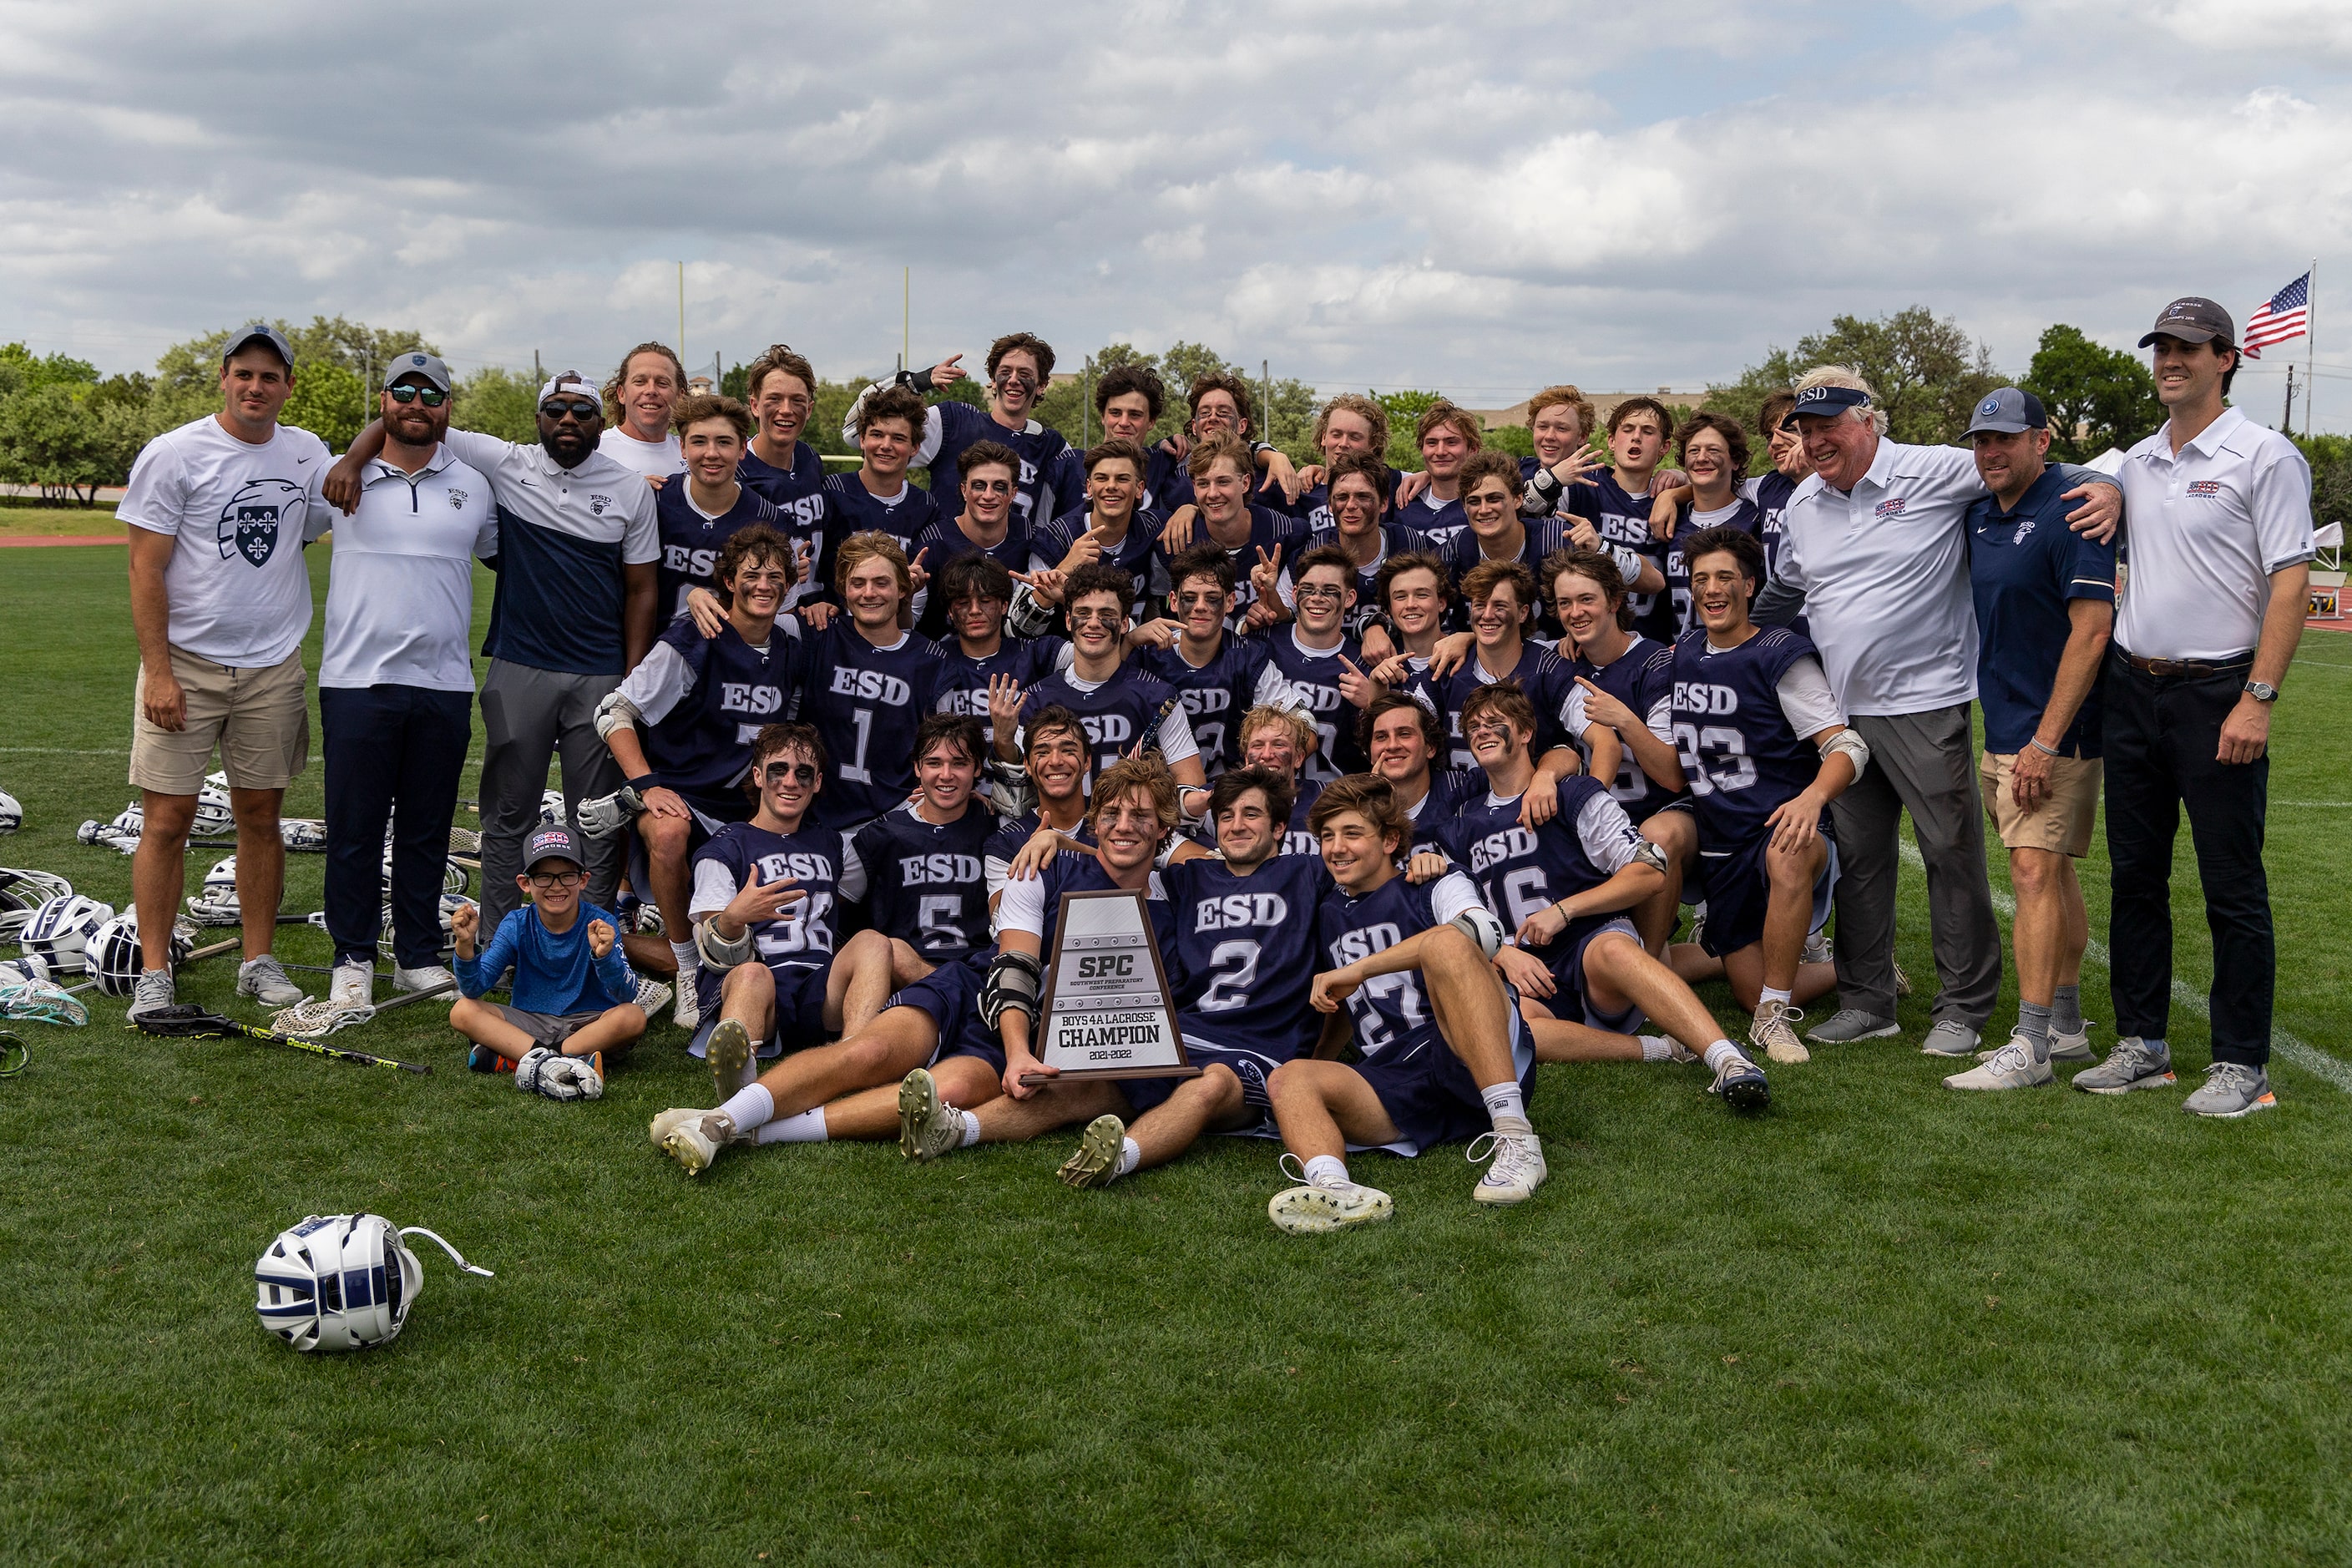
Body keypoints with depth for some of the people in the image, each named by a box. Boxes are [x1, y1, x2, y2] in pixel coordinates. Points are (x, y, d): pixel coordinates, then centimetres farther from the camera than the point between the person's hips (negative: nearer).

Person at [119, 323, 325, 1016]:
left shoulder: (309, 454, 7)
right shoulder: (174, 454, -6)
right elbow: (146, 570, -8)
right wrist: (157, 670, -13)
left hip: (274, 667, 4)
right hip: (186, 662, -3)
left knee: (261, 816, 8)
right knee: (168, 819, -3)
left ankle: (259, 961, 18)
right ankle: (153, 972, 5)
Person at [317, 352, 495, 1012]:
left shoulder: (473, 486, 11)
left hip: (443, 685, 2)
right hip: (358, 680, -2)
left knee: (427, 829, 9)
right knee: (354, 828, 2)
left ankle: (419, 957, 19)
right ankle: (354, 959, 13)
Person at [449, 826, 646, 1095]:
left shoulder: (599, 923, -12)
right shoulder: (516, 925, -5)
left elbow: (627, 995, -23)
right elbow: (474, 988, -12)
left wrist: (604, 956, -42)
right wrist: (466, 945, -31)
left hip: (587, 1023, -2)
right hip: (528, 1025, 2)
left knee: (633, 1017, -31)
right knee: (463, 1011, -19)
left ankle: (511, 1058, -28)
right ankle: (548, 1061, -34)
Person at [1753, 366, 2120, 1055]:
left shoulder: (1936, 473, -6)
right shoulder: (1803, 503, 13)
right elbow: (1785, 592, 27)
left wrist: (2104, 487, -19)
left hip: (1924, 702, -5)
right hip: (1841, 710, 6)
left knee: (1952, 852, 0)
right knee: (1857, 856, 11)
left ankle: (1964, 1008, 11)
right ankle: (1866, 1001, 22)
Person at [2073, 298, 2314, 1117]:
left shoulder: (2265, 456, -6)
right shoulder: (2133, 462, 13)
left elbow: (2291, 584, -11)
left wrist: (2257, 699, -17)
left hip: (2217, 693, -6)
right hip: (2132, 686, 6)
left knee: (2233, 888, -2)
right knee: (2135, 876, 10)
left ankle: (2242, 1063, 6)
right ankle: (2142, 1045, 20)